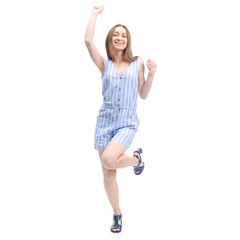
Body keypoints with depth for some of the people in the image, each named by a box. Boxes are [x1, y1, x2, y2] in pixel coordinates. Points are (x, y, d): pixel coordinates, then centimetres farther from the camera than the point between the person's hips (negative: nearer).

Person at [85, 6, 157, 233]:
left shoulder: (137, 63, 6)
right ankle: (117, 215, 26)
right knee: (108, 173, 4)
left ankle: (136, 158, 7)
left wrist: (151, 73, -6)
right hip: (105, 120, 2)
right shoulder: (104, 64, 6)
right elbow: (88, 40, -8)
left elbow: (143, 94, 9)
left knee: (109, 159, -27)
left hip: (127, 122, -2)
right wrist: (95, 14, 4)